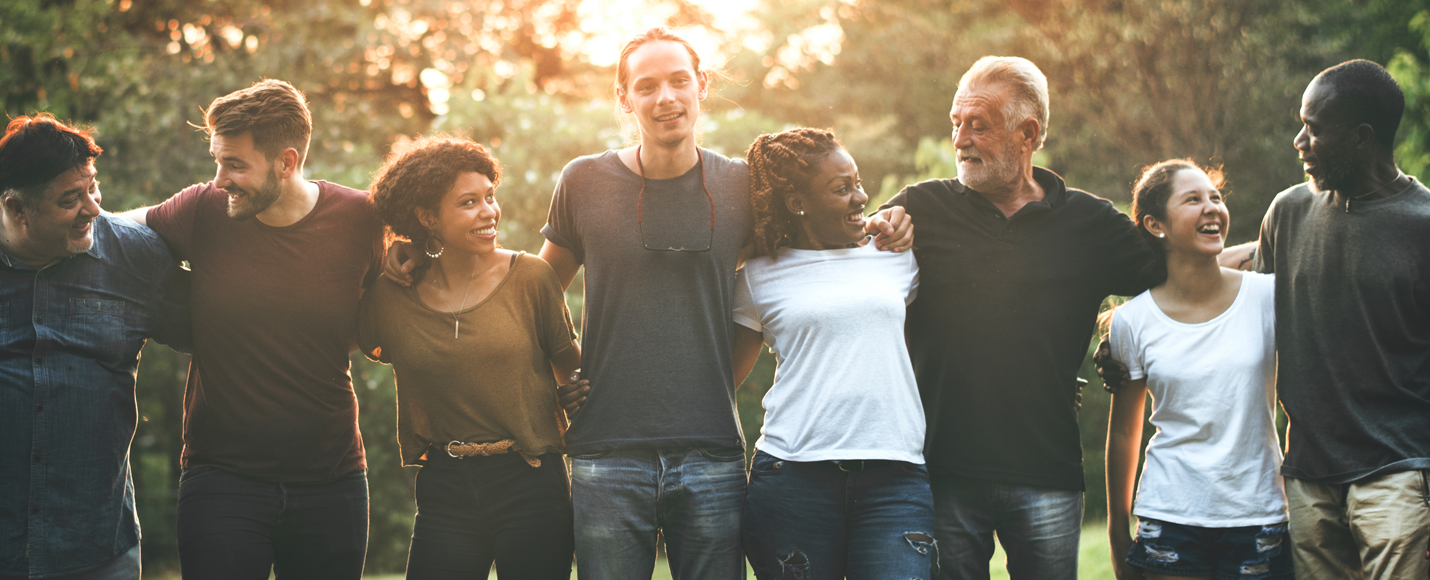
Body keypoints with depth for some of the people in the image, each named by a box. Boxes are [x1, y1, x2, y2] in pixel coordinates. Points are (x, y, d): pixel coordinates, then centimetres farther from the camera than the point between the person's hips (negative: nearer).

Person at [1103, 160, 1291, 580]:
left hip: (1259, 514, 0)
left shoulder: (1267, 297, -2)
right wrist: (1118, 532, 11)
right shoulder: (1133, 320, -1)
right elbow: (1124, 434, 8)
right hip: (1169, 519, 0)